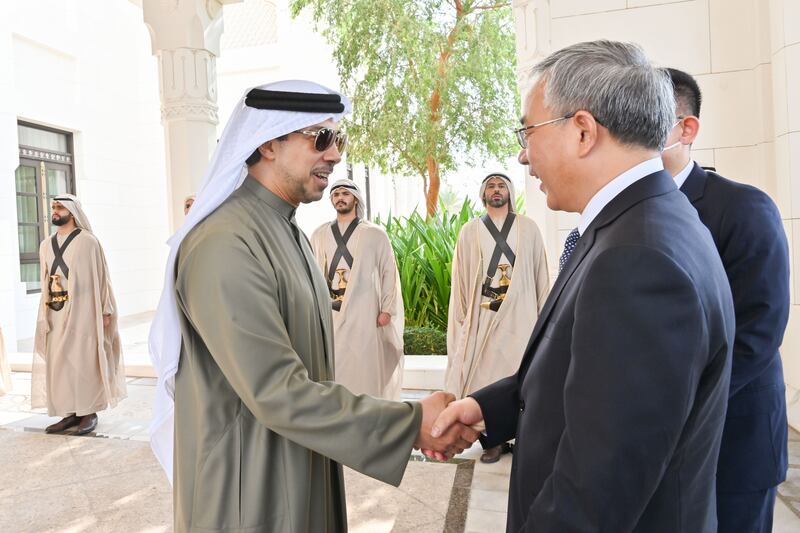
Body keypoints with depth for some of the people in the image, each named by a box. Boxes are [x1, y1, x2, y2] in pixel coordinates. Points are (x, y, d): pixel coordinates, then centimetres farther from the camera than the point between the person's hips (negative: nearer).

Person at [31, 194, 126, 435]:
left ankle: (90, 413, 7)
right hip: (56, 313, 6)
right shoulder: (46, 245, 14)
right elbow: (45, 281, 16)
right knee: (58, 363, 5)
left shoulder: (88, 241, -3)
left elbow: (100, 276, -5)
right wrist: (44, 315, 12)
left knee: (84, 361, -1)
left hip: (82, 311, -6)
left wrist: (105, 310, -9)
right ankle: (70, 413, 14)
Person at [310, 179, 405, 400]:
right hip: (329, 312, 2)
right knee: (333, 367, 6)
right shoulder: (319, 235, 9)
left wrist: (387, 309, -3)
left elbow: (389, 272, 3)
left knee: (365, 366, 2)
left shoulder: (375, 234, 3)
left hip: (365, 313, -2)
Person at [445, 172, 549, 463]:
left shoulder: (528, 228, 6)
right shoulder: (470, 231, 7)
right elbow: (461, 278, 7)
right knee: (486, 374, 3)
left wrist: (544, 313, 2)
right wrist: (462, 317, 2)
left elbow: (540, 274, 6)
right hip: (482, 315, 1)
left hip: (520, 314, 0)